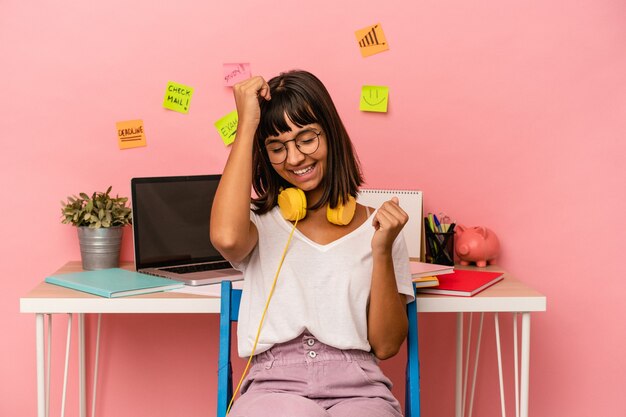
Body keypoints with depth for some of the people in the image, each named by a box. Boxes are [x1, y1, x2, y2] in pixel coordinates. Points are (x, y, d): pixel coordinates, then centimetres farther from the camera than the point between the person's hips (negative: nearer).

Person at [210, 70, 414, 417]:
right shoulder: (261, 223, 11)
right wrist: (246, 125, -7)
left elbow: (386, 345, 8)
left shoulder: (377, 226, 13)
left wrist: (382, 252, -6)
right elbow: (226, 237, -17)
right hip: (273, 388, -1)